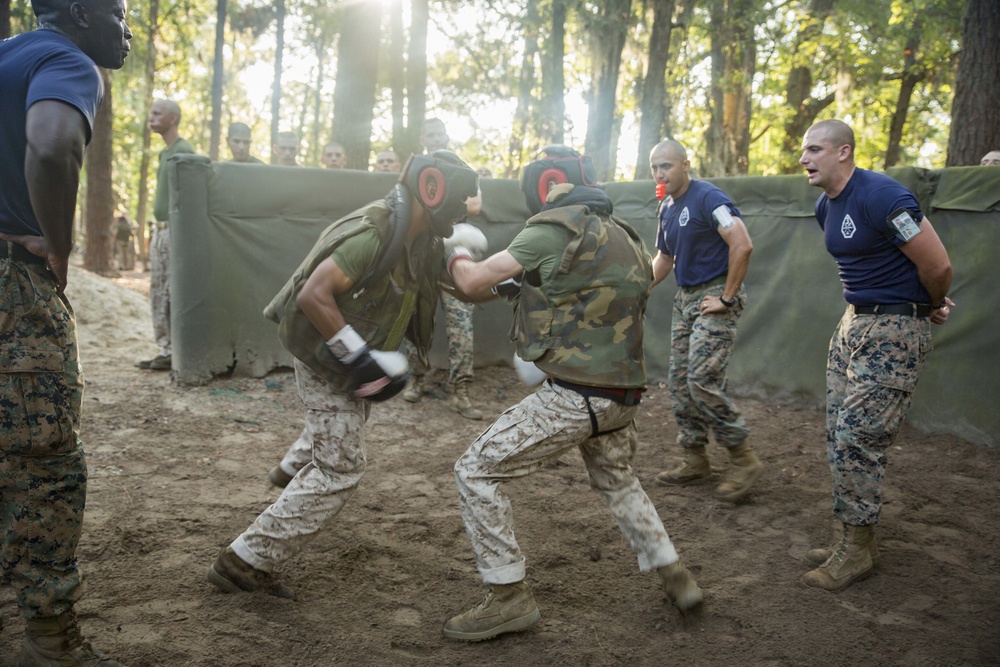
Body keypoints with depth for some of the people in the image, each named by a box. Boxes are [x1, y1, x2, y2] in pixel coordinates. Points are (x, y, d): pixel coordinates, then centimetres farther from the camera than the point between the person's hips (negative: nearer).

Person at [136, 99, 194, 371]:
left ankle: (176, 352, -5)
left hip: (175, 230, -10)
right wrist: (156, 230, 20)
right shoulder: (165, 153, 21)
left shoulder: (183, 151, -8)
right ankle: (165, 349, 13)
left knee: (174, 293, -9)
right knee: (159, 293, 9)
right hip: (160, 230, 10)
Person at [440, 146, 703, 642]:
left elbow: (473, 282, -8)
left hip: (573, 396, -8)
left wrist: (456, 254, 13)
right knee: (617, 482, 33)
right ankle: (675, 577, 34)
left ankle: (509, 600, 7)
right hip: (622, 396, 8)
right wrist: (528, 287, 20)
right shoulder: (624, 237, 13)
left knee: (476, 473, 3)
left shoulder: (556, 227, -11)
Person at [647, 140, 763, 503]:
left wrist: (727, 297, -21)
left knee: (703, 381, -16)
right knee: (679, 383, 8)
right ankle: (695, 462, 18)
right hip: (685, 298, 9)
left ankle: (743, 459, 0)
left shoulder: (707, 198, -15)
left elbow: (742, 245, -25)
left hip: (715, 296, -9)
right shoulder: (666, 209, 13)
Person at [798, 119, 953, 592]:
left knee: (858, 440, -8)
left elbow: (938, 267, -17)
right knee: (839, 436, 10)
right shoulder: (825, 207, 9)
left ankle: (857, 549, 8)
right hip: (853, 322, 9)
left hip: (895, 330, -9)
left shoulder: (881, 197, -20)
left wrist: (931, 307, 3)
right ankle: (854, 539, 22)